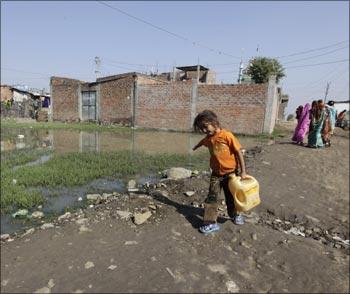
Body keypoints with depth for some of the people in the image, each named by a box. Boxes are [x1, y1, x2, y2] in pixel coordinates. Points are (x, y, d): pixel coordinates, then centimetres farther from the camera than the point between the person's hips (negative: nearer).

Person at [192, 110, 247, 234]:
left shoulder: (227, 135, -21)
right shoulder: (208, 138, -3)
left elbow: (239, 152, -16)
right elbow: (202, 142, 22)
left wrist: (243, 171, -16)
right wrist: (194, 148, 43)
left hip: (231, 172, -3)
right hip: (216, 174, 4)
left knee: (231, 197, 16)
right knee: (212, 198, -2)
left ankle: (234, 215, 42)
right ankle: (210, 223, 7)